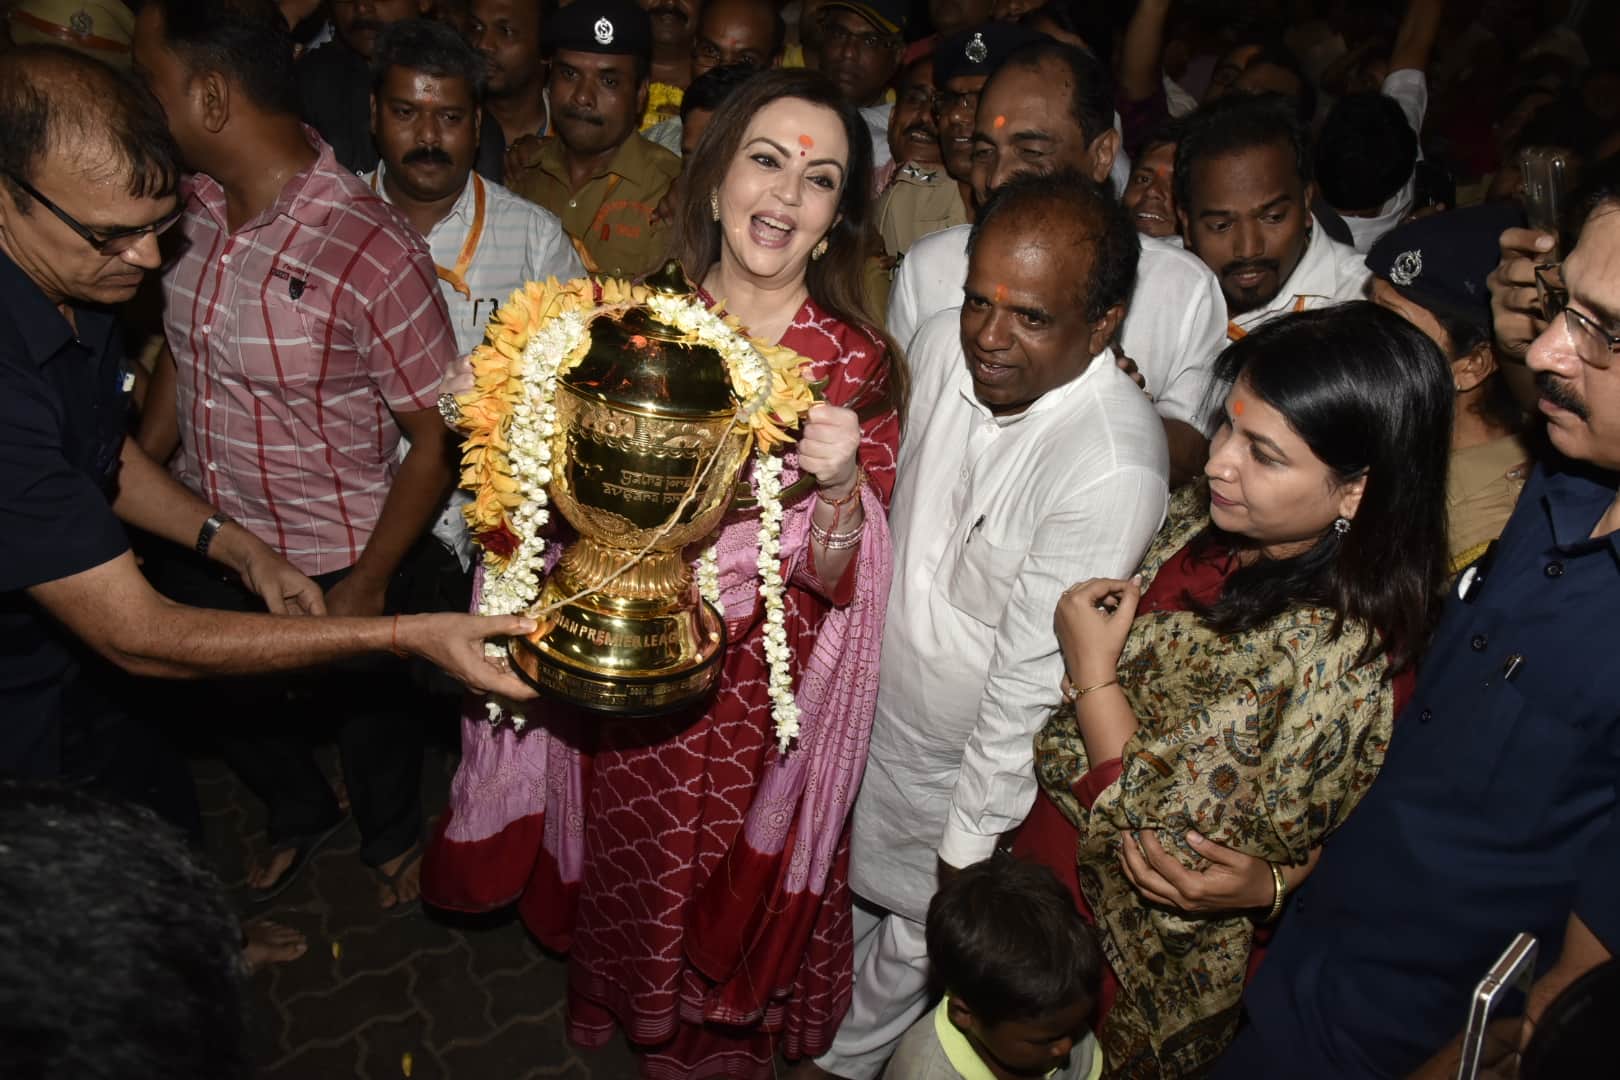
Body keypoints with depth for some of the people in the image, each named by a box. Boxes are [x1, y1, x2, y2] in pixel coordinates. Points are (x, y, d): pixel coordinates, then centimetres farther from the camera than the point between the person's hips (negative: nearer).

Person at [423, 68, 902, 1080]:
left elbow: (836, 582, -17)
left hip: (755, 700, -3)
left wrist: (839, 487, -36)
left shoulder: (858, 365, -16)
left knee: (730, 894, 20)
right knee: (625, 864, 27)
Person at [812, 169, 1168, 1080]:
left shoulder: (1114, 467, -34)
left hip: (972, 758, -5)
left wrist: (972, 842, -15)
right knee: (845, 894, 30)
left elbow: (1033, 678, -26)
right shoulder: (944, 344, -14)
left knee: (916, 937, 22)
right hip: (871, 701, 6)